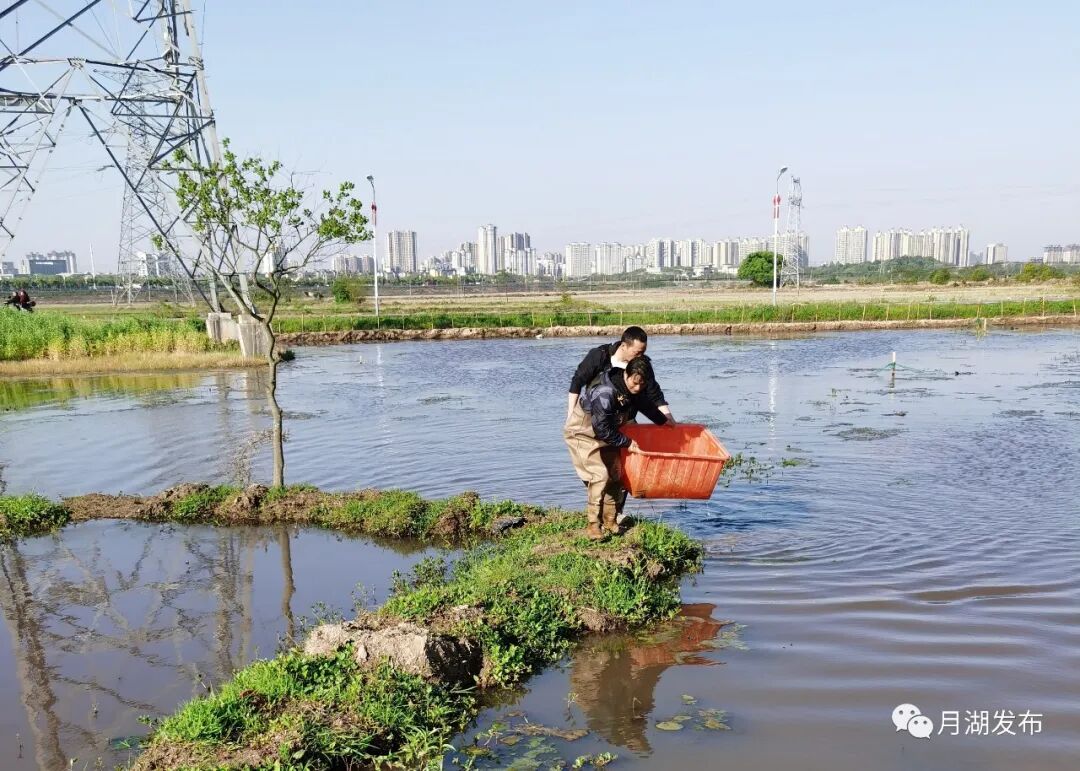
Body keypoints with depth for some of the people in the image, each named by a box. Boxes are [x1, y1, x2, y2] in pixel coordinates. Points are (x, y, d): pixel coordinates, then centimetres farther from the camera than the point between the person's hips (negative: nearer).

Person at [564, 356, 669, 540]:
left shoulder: (637, 391, -10)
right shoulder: (604, 393, -36)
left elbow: (647, 405, 15)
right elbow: (603, 430, -32)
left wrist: (664, 421, 28)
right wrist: (627, 443, -24)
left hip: (607, 435, 8)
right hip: (583, 434, -8)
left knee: (616, 475, 5)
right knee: (600, 475, -20)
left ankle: (610, 521, 18)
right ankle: (593, 525, -14)